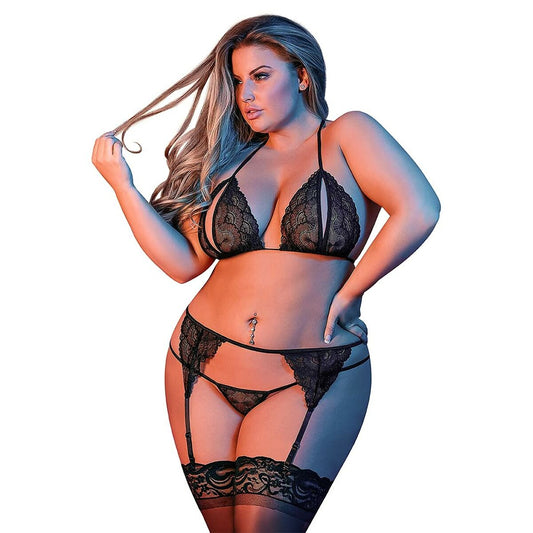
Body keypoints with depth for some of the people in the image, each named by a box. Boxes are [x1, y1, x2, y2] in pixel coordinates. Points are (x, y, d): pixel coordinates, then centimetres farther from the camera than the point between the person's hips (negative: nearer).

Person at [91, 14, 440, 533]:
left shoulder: (346, 136, -1)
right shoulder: (229, 159, 11)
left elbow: (419, 212, -17)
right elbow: (184, 261, 4)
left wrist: (343, 297, -12)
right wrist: (122, 184, -1)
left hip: (310, 381, -4)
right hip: (205, 368, 4)